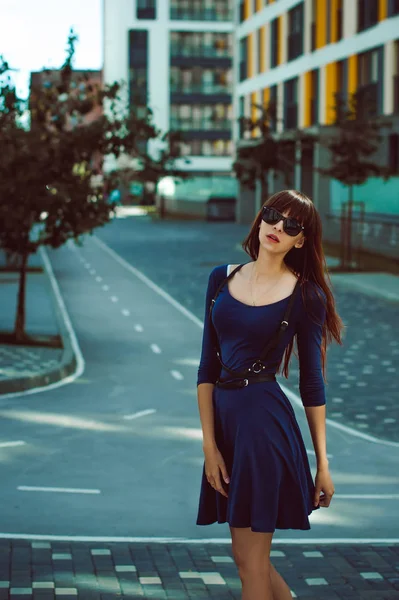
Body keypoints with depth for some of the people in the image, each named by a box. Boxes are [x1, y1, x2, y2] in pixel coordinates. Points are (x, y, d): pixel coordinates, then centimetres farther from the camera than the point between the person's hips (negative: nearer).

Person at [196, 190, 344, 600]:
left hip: (266, 423, -6)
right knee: (249, 557, 15)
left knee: (251, 563, 2)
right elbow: (208, 366, 5)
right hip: (224, 417, 6)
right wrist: (209, 443, -2)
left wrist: (323, 463, -1)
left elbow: (312, 382, -2)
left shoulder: (305, 296, -6)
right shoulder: (222, 279, 6)